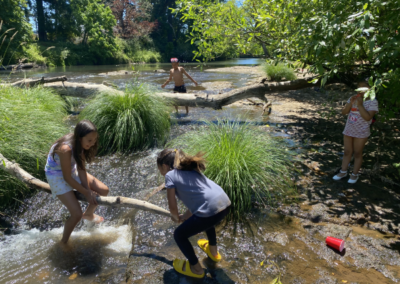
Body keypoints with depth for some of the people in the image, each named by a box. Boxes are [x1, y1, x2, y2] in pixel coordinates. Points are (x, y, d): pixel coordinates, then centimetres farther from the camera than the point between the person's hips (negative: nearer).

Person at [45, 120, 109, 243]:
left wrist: (88, 190, -17)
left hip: (72, 170, 7)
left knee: (103, 190, -1)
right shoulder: (66, 149, -38)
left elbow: (81, 168, -10)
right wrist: (86, 193, -20)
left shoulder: (80, 144, -17)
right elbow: (67, 177, -27)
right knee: (77, 214, -15)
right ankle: (63, 242, 15)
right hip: (57, 176, -7)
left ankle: (89, 214, 30)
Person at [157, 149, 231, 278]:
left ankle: (196, 269, 33)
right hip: (225, 204, 8)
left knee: (179, 235, 17)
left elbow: (172, 206, 7)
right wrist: (185, 216, 35)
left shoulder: (170, 175, 4)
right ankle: (213, 251, 56)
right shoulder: (190, 169, 25)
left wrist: (176, 218, 29)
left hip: (210, 211, -8)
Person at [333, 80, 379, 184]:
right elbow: (344, 112, -2)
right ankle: (343, 171, 26)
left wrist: (360, 105, -25)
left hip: (361, 133, -4)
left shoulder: (373, 102, -12)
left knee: (357, 153, 8)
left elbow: (368, 117, -21)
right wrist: (351, 103, -17)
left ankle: (355, 174, 21)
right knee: (347, 152, 14)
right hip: (348, 130, 4)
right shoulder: (353, 98, 1)